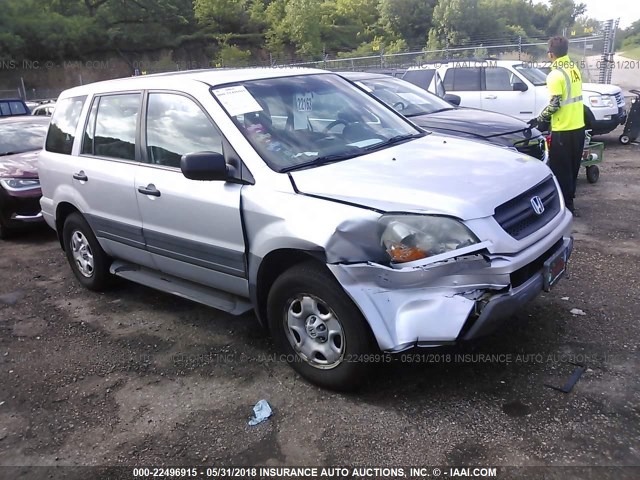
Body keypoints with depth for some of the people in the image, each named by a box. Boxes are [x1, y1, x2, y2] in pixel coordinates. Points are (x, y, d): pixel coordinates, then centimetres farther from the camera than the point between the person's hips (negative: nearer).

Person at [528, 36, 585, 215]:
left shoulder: (555, 74, -17)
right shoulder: (575, 69, 9)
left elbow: (555, 104, -19)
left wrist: (538, 120, -6)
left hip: (563, 129, -8)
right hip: (578, 126, 9)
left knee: (560, 169, 1)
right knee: (572, 167, 18)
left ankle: (565, 206, 5)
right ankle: (568, 201, 30)